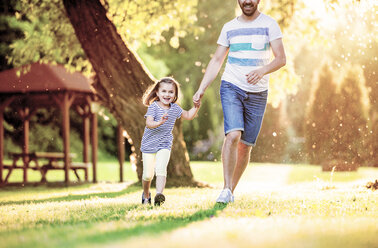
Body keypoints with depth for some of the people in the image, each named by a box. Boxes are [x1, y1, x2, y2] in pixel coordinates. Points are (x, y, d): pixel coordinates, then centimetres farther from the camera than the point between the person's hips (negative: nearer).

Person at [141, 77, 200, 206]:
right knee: (148, 175, 3)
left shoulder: (175, 108, 3)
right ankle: (146, 194, 31)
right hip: (149, 145, -2)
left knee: (160, 169, -22)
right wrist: (159, 122, -45)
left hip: (164, 145, 2)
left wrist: (196, 107, 0)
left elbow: (188, 116, 17)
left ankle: (159, 194, -31)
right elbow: (149, 123, -26)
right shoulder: (153, 107, -12)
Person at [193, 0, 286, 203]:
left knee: (246, 146, 2)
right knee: (233, 135, -21)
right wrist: (201, 89, 2)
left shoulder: (269, 24, 2)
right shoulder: (229, 27, 9)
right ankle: (226, 189, -18)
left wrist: (263, 71, -24)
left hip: (258, 93, 0)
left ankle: (231, 191, 16)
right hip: (231, 87, 0)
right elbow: (216, 61, 12)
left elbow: (281, 59, -4)